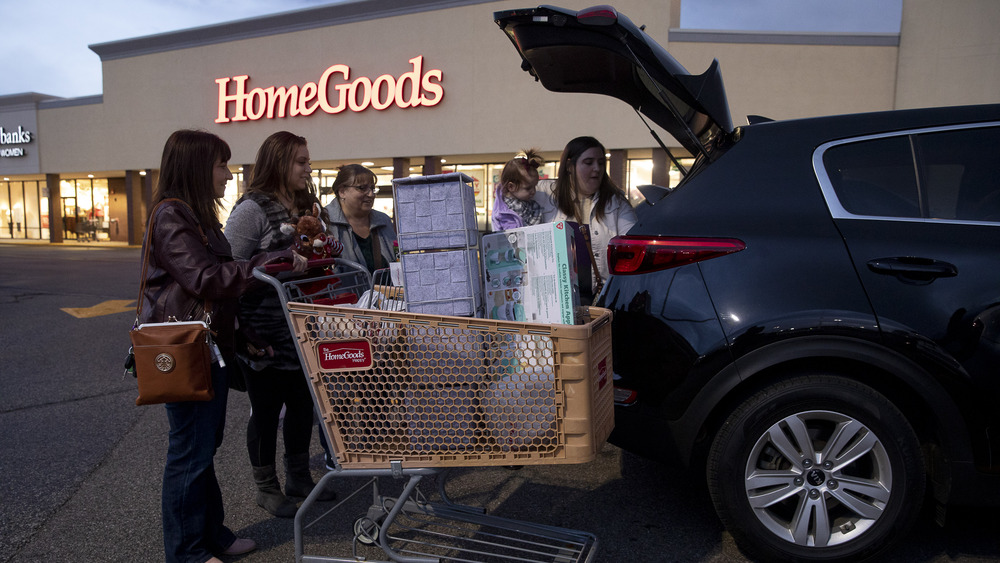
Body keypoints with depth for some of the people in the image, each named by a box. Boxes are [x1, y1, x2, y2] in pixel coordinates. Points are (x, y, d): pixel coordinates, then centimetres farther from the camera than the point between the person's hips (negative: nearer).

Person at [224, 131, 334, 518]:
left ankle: (299, 478, 34)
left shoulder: (305, 206, 11)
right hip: (266, 337, -7)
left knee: (302, 405, 16)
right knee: (266, 411, 8)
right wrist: (242, 333, -18)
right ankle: (267, 488, 25)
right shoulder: (252, 210, -13)